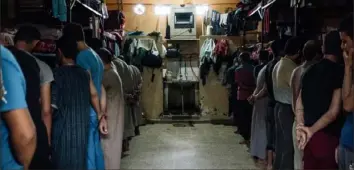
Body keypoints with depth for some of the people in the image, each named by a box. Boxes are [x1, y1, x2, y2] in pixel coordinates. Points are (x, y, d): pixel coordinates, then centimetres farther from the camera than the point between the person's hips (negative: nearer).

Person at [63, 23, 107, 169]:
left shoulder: (82, 57, -13)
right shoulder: (96, 56, 16)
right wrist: (102, 116, 19)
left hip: (87, 113, -9)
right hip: (96, 114, 9)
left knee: (87, 154, -2)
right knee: (95, 152, 15)